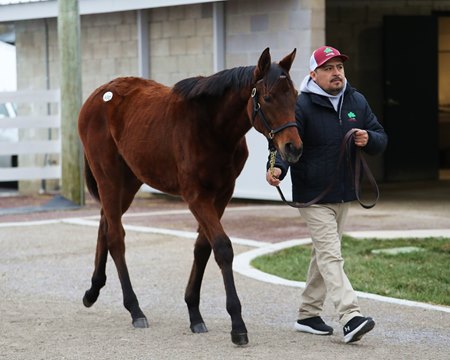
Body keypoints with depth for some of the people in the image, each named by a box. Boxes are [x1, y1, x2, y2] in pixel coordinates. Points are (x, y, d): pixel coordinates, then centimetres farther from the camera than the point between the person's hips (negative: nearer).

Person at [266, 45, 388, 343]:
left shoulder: (357, 101, 6)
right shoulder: (302, 106, -12)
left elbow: (381, 138, 11)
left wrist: (369, 140, -13)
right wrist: (277, 167, -38)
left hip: (344, 195, 7)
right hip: (314, 197, -7)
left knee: (323, 255, 15)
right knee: (331, 256, -14)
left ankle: (308, 315, 26)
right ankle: (351, 318, -23)